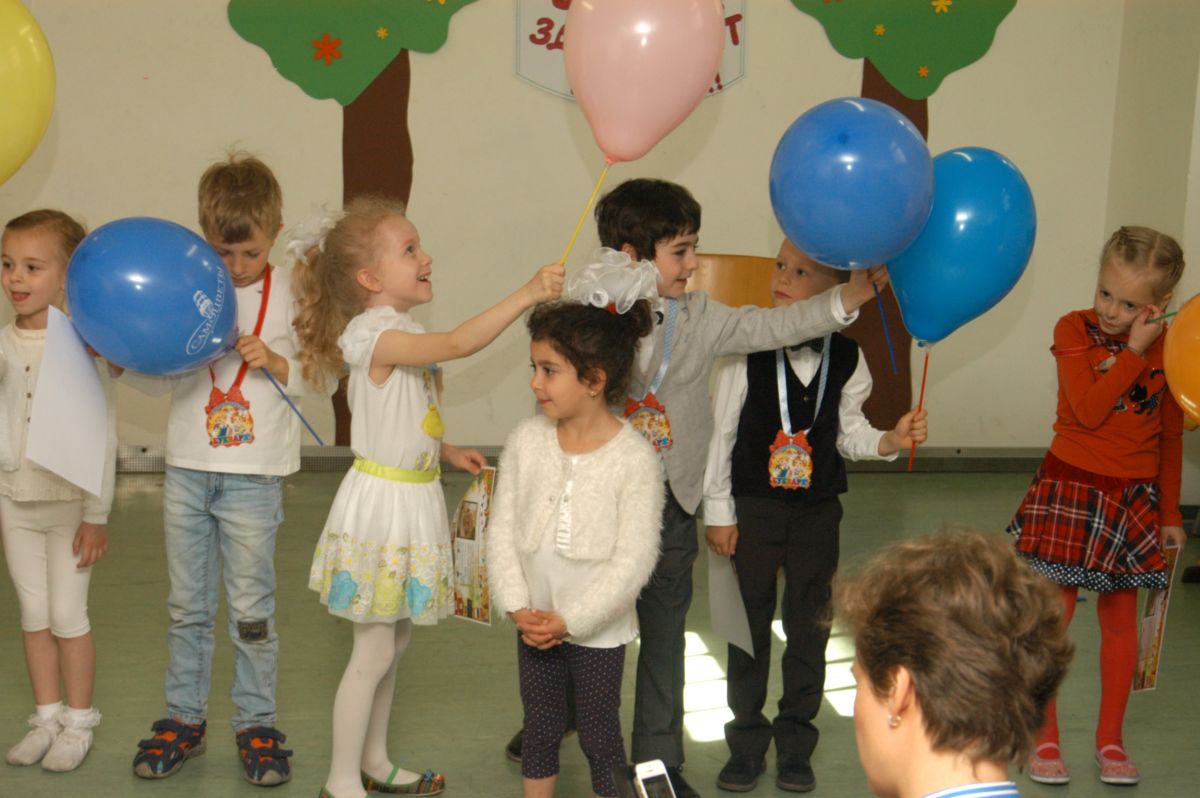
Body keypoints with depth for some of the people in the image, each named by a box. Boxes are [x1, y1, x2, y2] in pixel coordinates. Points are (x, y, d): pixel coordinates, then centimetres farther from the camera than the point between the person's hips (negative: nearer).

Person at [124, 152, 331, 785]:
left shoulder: (291, 295, -3)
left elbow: (322, 380, 0)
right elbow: (160, 378, 9)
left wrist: (276, 362, -16)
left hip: (254, 477, -3)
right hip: (187, 471, 3)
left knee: (251, 607, 5)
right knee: (187, 606, 13)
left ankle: (256, 723, 19)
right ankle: (184, 718, 27)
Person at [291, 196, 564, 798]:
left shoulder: (401, 332, 10)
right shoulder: (373, 334, -20)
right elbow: (459, 344, -35)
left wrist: (446, 451, 10)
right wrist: (526, 295, -38)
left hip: (414, 499, 9)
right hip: (382, 499, -9)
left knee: (392, 642, 18)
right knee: (374, 651, 0)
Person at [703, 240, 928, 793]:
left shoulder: (846, 358, -3)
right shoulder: (747, 349, -11)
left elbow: (850, 433, 6)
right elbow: (721, 431, -6)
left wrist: (894, 440, -14)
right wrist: (718, 511, -6)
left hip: (818, 509, 2)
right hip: (754, 505, -2)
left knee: (809, 624, 11)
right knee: (750, 622, 8)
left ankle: (796, 740, 27)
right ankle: (747, 740, 24)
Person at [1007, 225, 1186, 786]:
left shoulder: (1168, 348, 1)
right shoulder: (1074, 330, -9)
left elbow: (1170, 436, 9)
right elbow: (1088, 410, -22)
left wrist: (1169, 513, 11)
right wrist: (1135, 353, -18)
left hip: (1134, 497, 3)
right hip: (1070, 488, -3)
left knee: (1121, 618, 11)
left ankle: (1110, 738, 26)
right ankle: (1043, 739, 14)